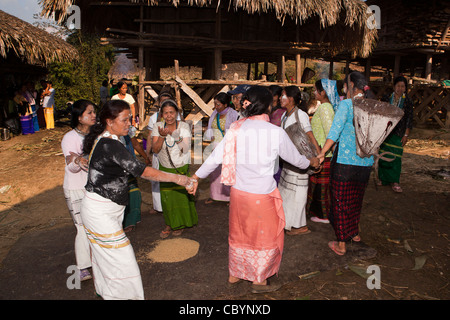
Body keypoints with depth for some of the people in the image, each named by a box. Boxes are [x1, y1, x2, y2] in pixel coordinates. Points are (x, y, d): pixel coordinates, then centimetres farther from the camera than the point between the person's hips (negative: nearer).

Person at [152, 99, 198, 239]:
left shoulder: (184, 126, -13)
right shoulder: (158, 126, -8)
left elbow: (186, 149, -21)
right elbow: (155, 149, -13)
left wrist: (177, 138, -39)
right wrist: (162, 136, -31)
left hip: (182, 168, -2)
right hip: (165, 168, 2)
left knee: (182, 196, 6)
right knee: (167, 198, 8)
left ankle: (181, 224, 29)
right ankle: (169, 224, 29)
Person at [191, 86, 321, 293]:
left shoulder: (236, 129, -6)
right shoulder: (276, 132, -14)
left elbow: (215, 158, -3)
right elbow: (295, 158, 1)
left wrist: (196, 177, 10)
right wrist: (311, 162, 22)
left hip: (238, 192, 4)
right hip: (262, 196, -4)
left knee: (239, 234, 23)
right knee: (266, 237, 18)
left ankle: (234, 275, 43)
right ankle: (259, 281, 36)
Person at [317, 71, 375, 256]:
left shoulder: (346, 104, -11)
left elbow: (335, 132, -18)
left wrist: (321, 154, -15)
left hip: (345, 161, -6)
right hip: (365, 162, 6)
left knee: (340, 202, 5)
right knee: (356, 199, 24)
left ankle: (341, 244, 13)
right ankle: (355, 233, 42)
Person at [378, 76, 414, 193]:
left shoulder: (407, 101, 3)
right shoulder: (386, 99, 5)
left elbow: (409, 119, 3)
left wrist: (406, 135, -3)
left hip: (398, 133, -1)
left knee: (396, 157, -5)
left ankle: (394, 181, 5)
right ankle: (383, 179, 19)